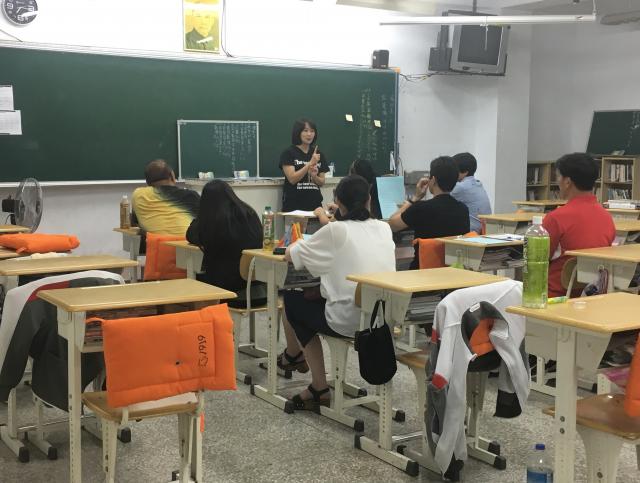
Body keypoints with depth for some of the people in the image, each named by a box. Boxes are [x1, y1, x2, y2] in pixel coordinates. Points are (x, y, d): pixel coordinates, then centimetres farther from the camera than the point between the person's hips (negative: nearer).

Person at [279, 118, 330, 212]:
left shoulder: (318, 154, 11)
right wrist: (310, 163, -19)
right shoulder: (288, 153, -2)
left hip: (315, 204, 4)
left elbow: (322, 182, 12)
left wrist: (314, 176, -9)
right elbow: (292, 179, -13)